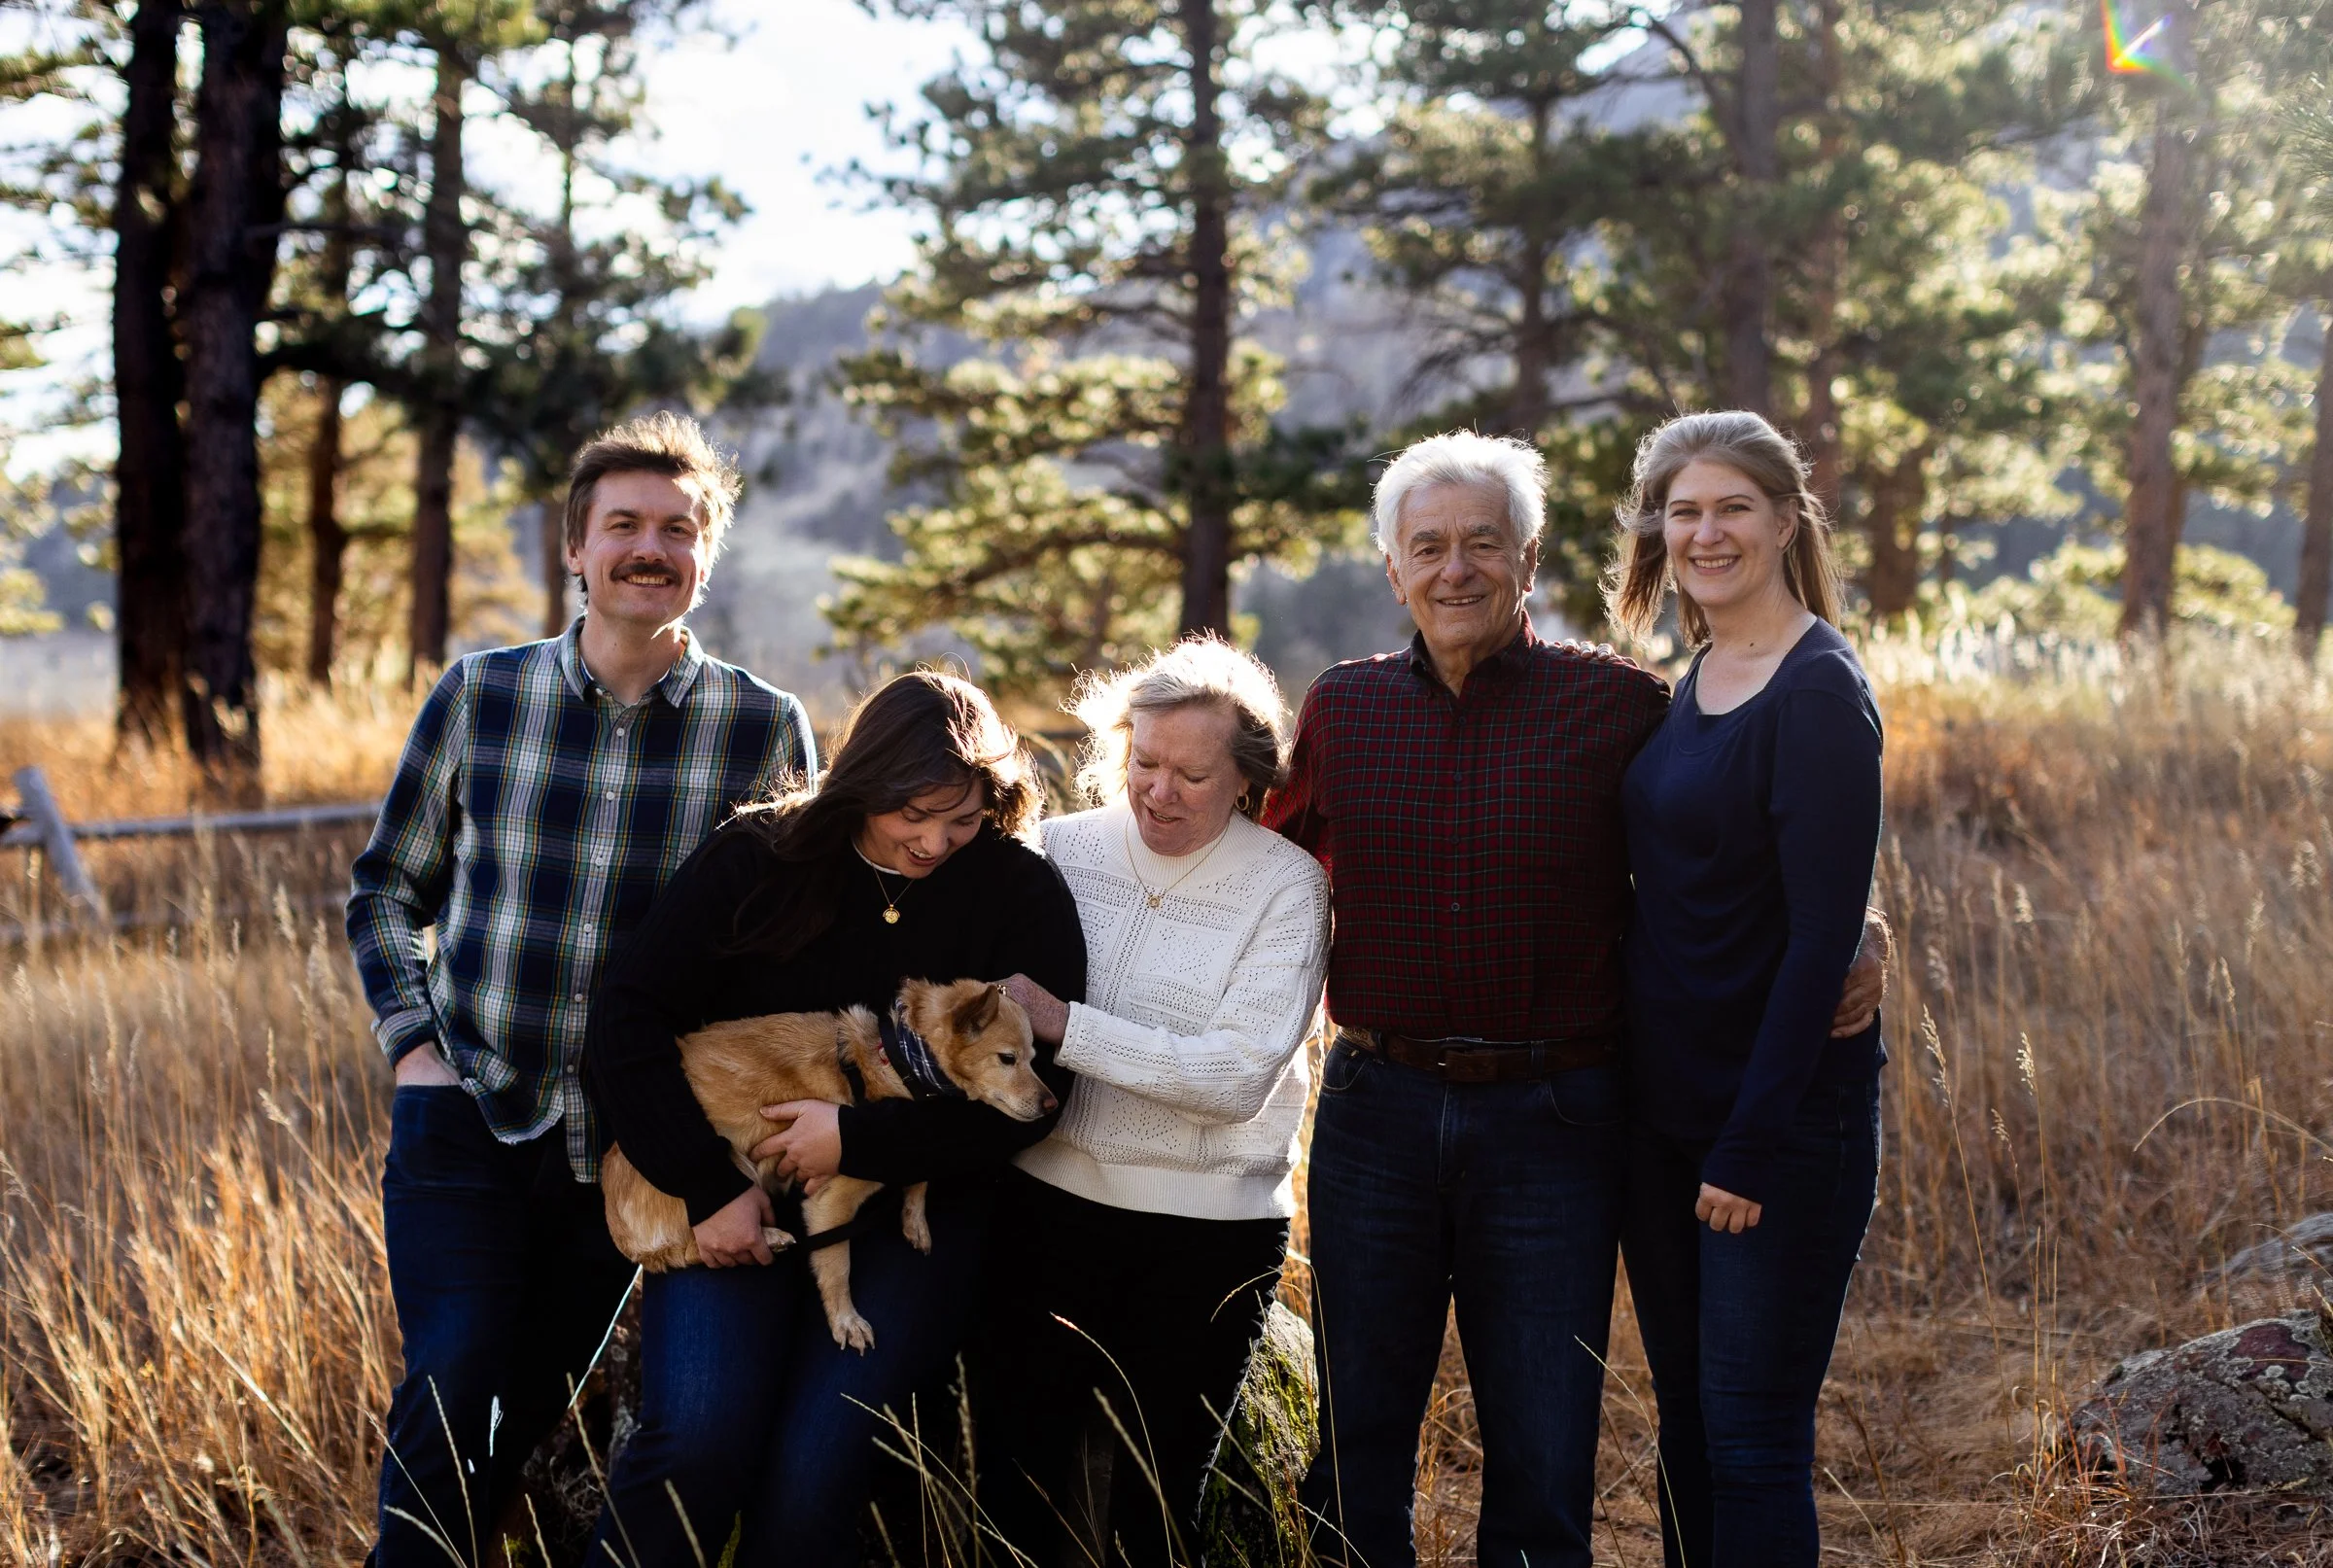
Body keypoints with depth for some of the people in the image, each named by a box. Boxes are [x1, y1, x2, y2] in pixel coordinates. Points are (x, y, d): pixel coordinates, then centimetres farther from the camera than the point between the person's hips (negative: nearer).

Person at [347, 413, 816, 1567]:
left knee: (528, 1413, 10)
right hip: (465, 1116, 0)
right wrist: (412, 1039, -1)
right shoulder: (479, 693, 0)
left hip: (630, 1142, 0)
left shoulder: (764, 731, -3)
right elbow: (389, 885, 11)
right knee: (453, 1383, -15)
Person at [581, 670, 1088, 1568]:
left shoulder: (1022, 895, -3)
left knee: (814, 1482, -14)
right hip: (739, 1198, 0)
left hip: (912, 1209, 0)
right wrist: (708, 1186, -12)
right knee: (699, 1441, -20)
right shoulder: (757, 860, -1)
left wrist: (861, 1139, -16)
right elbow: (628, 1021, -3)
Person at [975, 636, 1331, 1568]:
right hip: (1047, 1202, 3)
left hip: (1207, 1236, -2)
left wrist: (1063, 1024, -20)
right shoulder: (1062, 848, 3)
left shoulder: (1284, 885, -7)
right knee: (1014, 1482, 6)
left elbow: (1237, 1079, -17)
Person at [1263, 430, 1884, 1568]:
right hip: (1377, 1111, 2)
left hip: (1551, 1121, -2)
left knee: (1543, 1466, 5)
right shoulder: (1343, 707, 6)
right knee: (1358, 1442, 13)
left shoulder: (1618, 706, -2)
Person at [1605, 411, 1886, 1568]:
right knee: (1686, 1425, 16)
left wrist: (1752, 1143, -19)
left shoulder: (1818, 693, -13)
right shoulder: (1690, 686, 10)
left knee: (1753, 1440, 0)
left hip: (1783, 1122, -8)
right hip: (1665, 1111, 8)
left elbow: (1823, 934, -17)